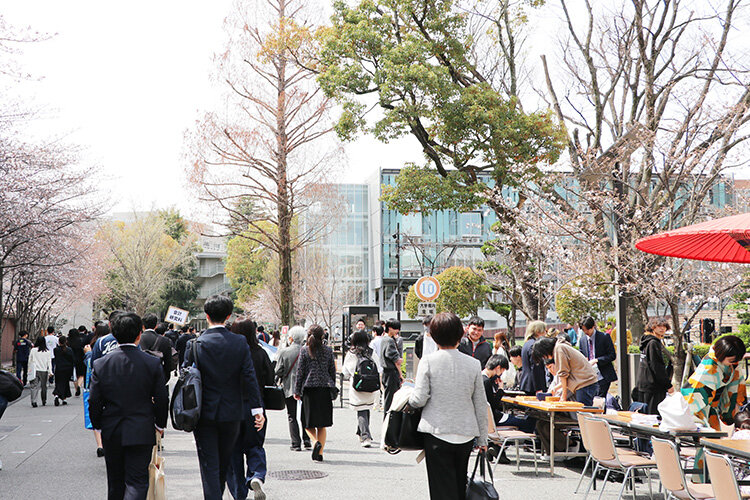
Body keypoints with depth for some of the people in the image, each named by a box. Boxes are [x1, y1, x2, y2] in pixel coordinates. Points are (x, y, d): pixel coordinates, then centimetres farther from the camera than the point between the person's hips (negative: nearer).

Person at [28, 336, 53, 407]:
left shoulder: (33, 350, -4)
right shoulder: (47, 352, -2)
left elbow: (30, 361, 4)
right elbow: (49, 362, -1)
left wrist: (30, 370, 16)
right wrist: (50, 372, 1)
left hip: (35, 371, -1)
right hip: (44, 371, 1)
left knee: (34, 386, -4)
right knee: (44, 386, 14)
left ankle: (33, 401, -20)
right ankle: (44, 401, 24)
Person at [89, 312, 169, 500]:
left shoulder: (100, 364, -5)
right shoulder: (152, 363, -9)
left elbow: (94, 402, -1)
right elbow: (161, 399, -3)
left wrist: (98, 425, 16)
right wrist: (160, 424, 14)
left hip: (111, 434, 2)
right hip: (141, 433, -2)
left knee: (115, 483, 18)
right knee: (137, 481, 0)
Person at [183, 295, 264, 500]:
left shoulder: (195, 345, -9)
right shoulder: (240, 343, -5)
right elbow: (250, 378, -7)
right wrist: (257, 410, -4)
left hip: (204, 414, -2)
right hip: (232, 413, 2)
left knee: (209, 465, 3)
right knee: (225, 463, 21)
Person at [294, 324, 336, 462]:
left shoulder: (304, 351, -4)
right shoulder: (328, 351, 2)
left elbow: (300, 372, -3)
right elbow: (333, 371, 7)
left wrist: (297, 391, 3)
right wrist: (332, 387, 19)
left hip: (309, 390, -2)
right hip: (325, 389, 2)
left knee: (308, 422, 8)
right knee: (322, 424, 10)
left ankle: (315, 441, -18)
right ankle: (319, 454, 6)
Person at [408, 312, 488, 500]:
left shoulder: (428, 361, -8)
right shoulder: (473, 364, 0)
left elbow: (419, 399, -11)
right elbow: (481, 405, 5)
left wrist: (408, 401, 12)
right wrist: (482, 439, 13)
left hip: (437, 432, -3)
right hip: (465, 435, 3)